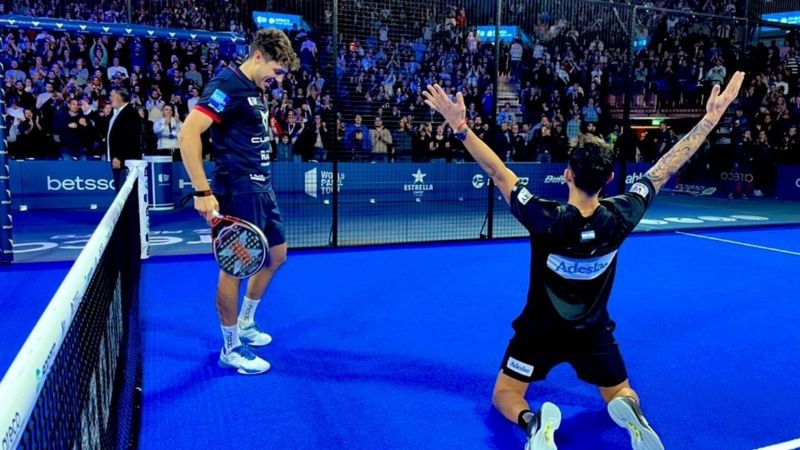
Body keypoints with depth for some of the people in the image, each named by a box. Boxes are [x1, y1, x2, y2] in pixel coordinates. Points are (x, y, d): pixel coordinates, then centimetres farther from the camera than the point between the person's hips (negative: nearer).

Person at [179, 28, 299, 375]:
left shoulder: (256, 90, 14)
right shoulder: (227, 85, -15)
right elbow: (188, 134, -24)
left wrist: (262, 183, 15)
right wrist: (203, 192, -26)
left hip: (262, 189, 10)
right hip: (238, 191, -10)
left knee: (276, 257, 18)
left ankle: (245, 324, 36)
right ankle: (231, 349, 15)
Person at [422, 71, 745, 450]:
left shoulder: (546, 219, -30)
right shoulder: (620, 218, -21)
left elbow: (498, 172, -24)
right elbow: (665, 168, -11)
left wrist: (460, 126, -23)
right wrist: (711, 118, -2)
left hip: (540, 331, -2)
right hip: (593, 334, 3)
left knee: (504, 397, 13)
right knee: (621, 394, 24)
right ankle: (630, 411, -16)